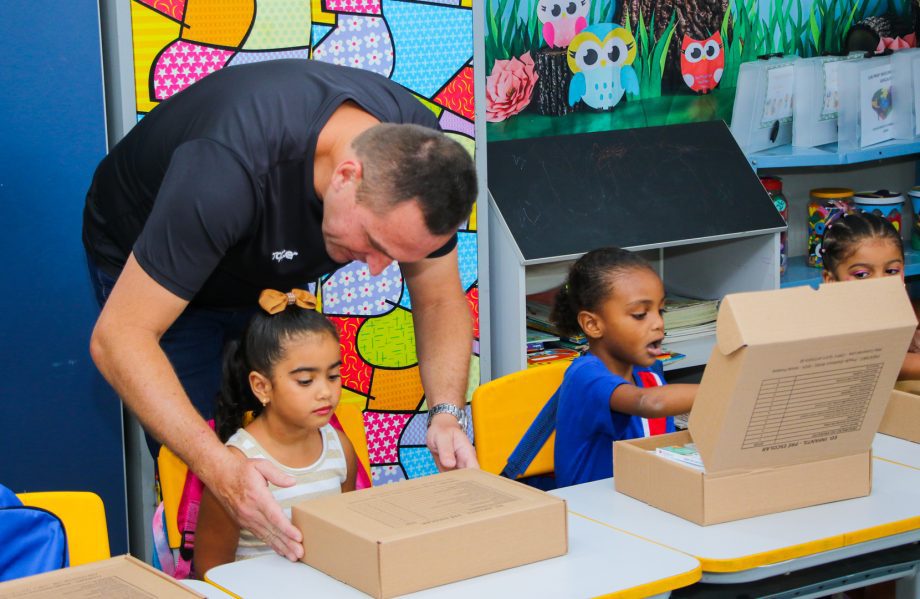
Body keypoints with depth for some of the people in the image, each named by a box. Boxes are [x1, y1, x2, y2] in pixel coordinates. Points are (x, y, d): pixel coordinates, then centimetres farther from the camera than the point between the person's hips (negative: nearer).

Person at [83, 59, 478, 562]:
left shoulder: (419, 151, -27)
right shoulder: (231, 168, -45)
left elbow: (439, 297, -13)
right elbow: (119, 338, -43)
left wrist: (446, 413, -32)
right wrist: (218, 467, -54)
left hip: (271, 264, 5)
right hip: (146, 268, -5)